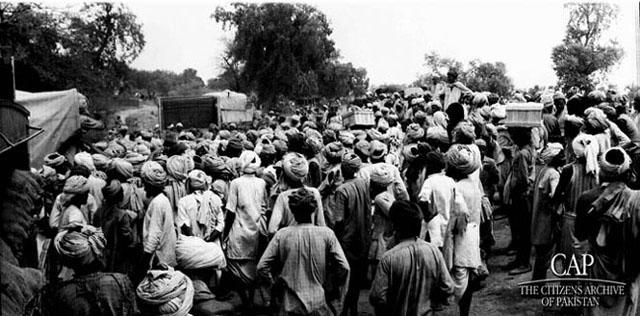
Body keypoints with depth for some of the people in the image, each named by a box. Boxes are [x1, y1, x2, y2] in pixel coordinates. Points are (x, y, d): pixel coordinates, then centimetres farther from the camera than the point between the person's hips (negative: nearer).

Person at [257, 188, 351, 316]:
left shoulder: (281, 235, -6)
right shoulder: (326, 234, -7)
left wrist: (276, 283, 8)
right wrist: (335, 291, 4)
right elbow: (344, 267, -10)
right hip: (319, 305, 0)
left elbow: (262, 267, -6)